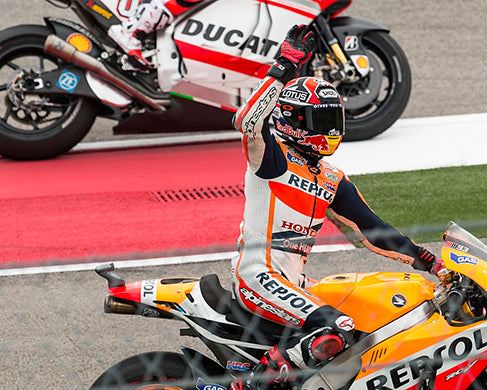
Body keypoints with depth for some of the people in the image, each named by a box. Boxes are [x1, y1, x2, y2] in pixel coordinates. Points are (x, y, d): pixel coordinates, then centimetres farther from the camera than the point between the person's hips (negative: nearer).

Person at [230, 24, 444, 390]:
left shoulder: (333, 181, 18)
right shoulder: (271, 156, -4)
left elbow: (373, 230, 18)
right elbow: (247, 121, -26)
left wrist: (424, 257, 6)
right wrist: (286, 66, -26)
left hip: (294, 281, 9)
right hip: (259, 274, -9)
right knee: (336, 330, -27)